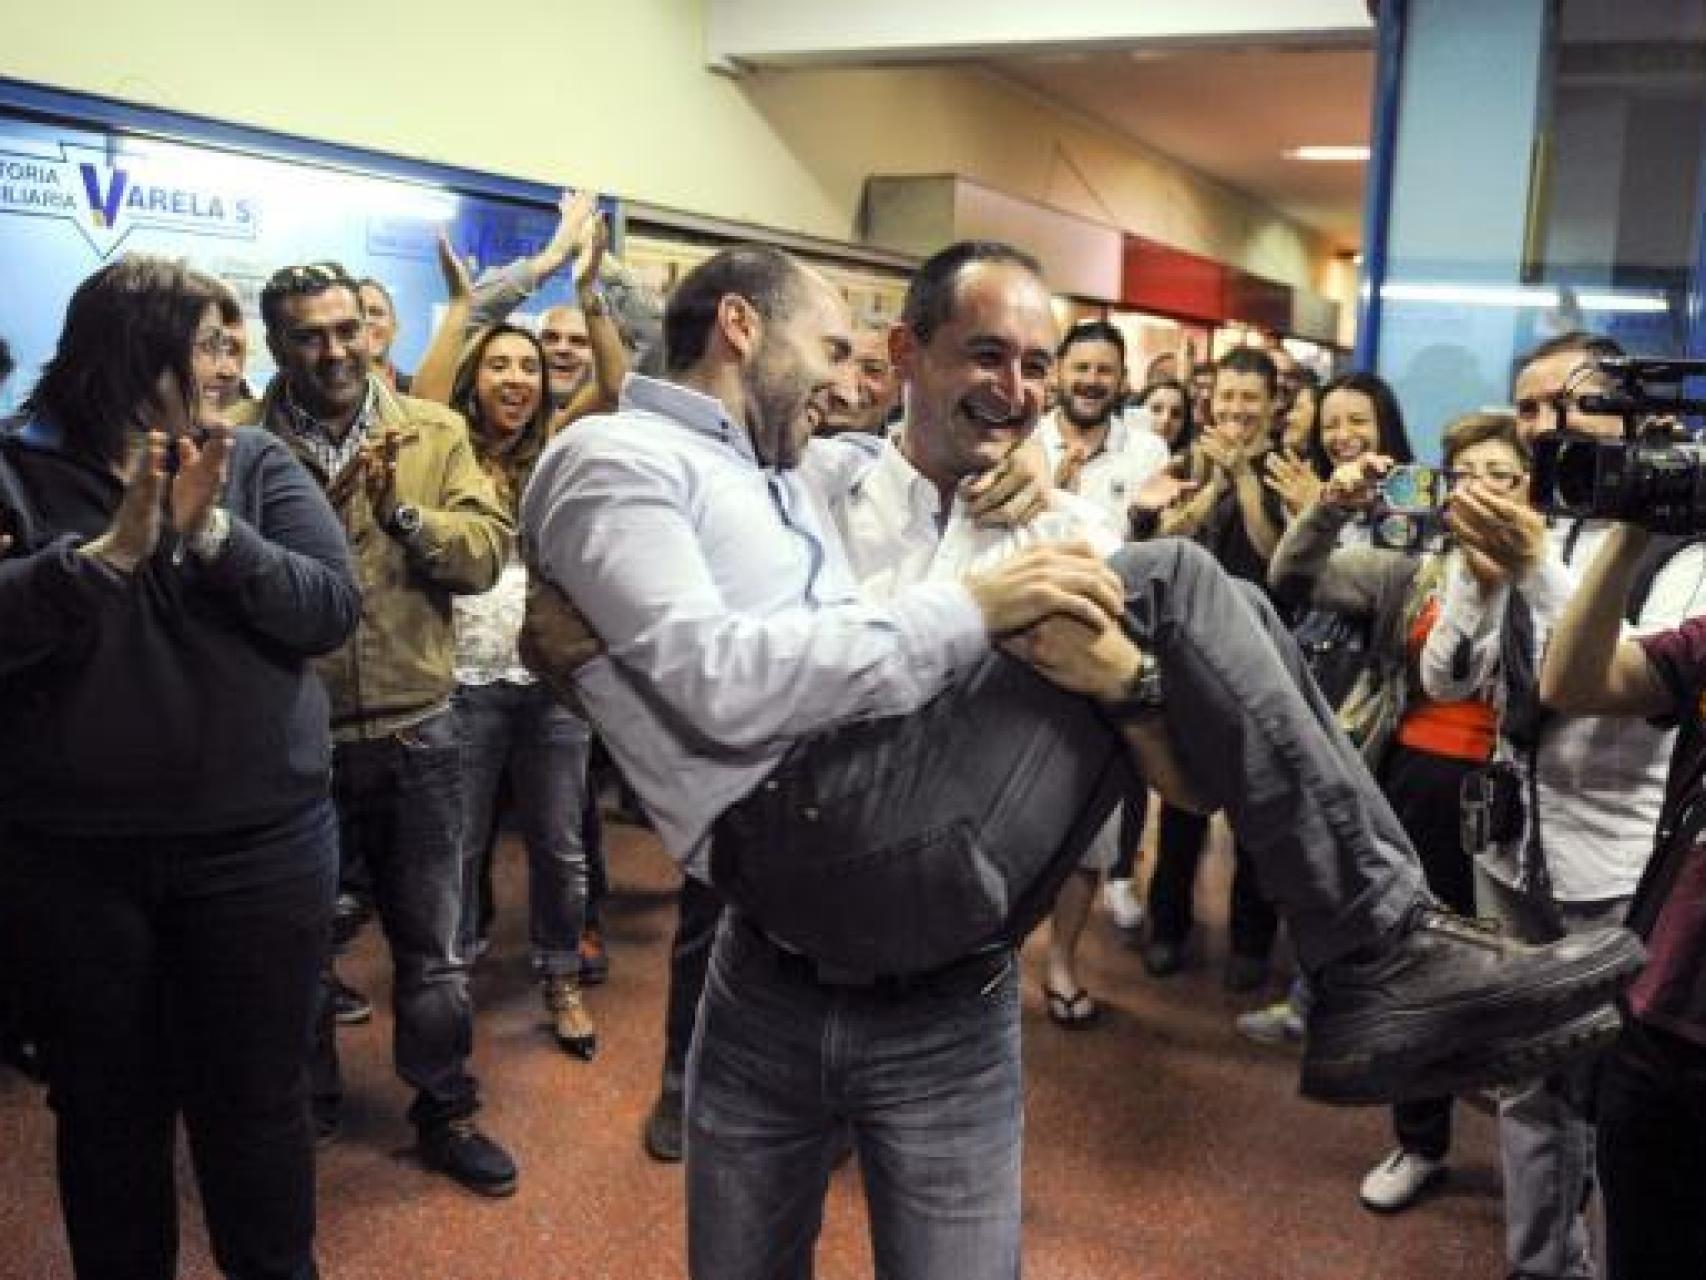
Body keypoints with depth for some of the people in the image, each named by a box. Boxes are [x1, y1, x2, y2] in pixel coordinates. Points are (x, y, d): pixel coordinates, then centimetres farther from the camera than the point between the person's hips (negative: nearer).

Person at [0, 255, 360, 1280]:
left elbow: (333, 610, -8)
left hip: (258, 841, 1)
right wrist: (113, 547, -22)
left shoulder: (257, 464, 2)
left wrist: (213, 532, -20)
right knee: (107, 1109, 16)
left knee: (256, 1100, 11)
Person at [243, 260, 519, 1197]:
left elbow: (487, 554, -8)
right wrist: (309, 510, -25)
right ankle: (305, 1110, 40)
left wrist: (404, 509, -22)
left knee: (432, 944, 14)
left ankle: (445, 1112, 33)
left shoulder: (433, 434, 0)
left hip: (415, 731, 1)